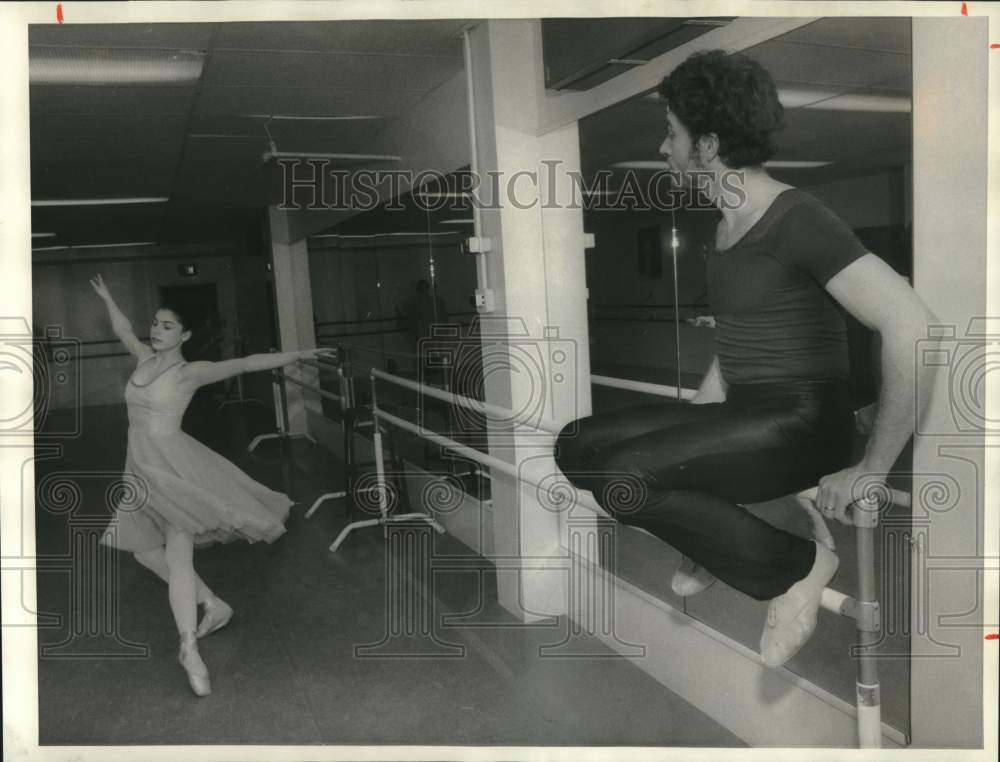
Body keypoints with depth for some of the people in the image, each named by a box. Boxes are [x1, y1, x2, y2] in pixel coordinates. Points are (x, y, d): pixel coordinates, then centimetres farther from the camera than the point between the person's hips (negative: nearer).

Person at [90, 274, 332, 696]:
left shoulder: (189, 372, -7)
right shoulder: (145, 358, 12)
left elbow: (245, 364, -14)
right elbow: (123, 330, 32)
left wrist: (296, 354, -20)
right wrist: (106, 297, 41)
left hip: (173, 464, -8)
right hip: (140, 468, 8)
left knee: (178, 554, -16)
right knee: (144, 547, 12)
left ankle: (189, 647, -14)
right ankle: (213, 605, 23)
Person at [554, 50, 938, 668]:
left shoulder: (797, 219, -16)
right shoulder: (730, 225, 12)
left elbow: (914, 327, -24)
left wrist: (873, 470, -20)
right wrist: (693, 429, 17)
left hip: (801, 424, -8)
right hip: (742, 417, 8)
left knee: (623, 482, -28)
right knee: (577, 448, -4)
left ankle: (795, 567, -7)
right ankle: (714, 537, 11)